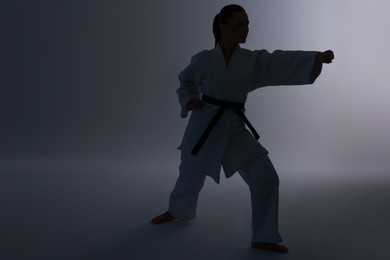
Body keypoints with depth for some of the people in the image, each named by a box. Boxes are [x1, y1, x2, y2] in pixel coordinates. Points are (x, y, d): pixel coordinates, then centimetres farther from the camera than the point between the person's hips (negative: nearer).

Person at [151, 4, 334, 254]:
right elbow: (186, 81, 13)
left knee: (266, 176, -9)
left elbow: (284, 62, -17)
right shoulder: (203, 59, -5)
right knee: (191, 177, 14)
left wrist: (317, 58, -32)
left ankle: (264, 237, 6)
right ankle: (178, 210, 49)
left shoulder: (254, 60, -2)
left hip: (235, 130, 2)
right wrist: (189, 101, -6)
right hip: (204, 127, -1)